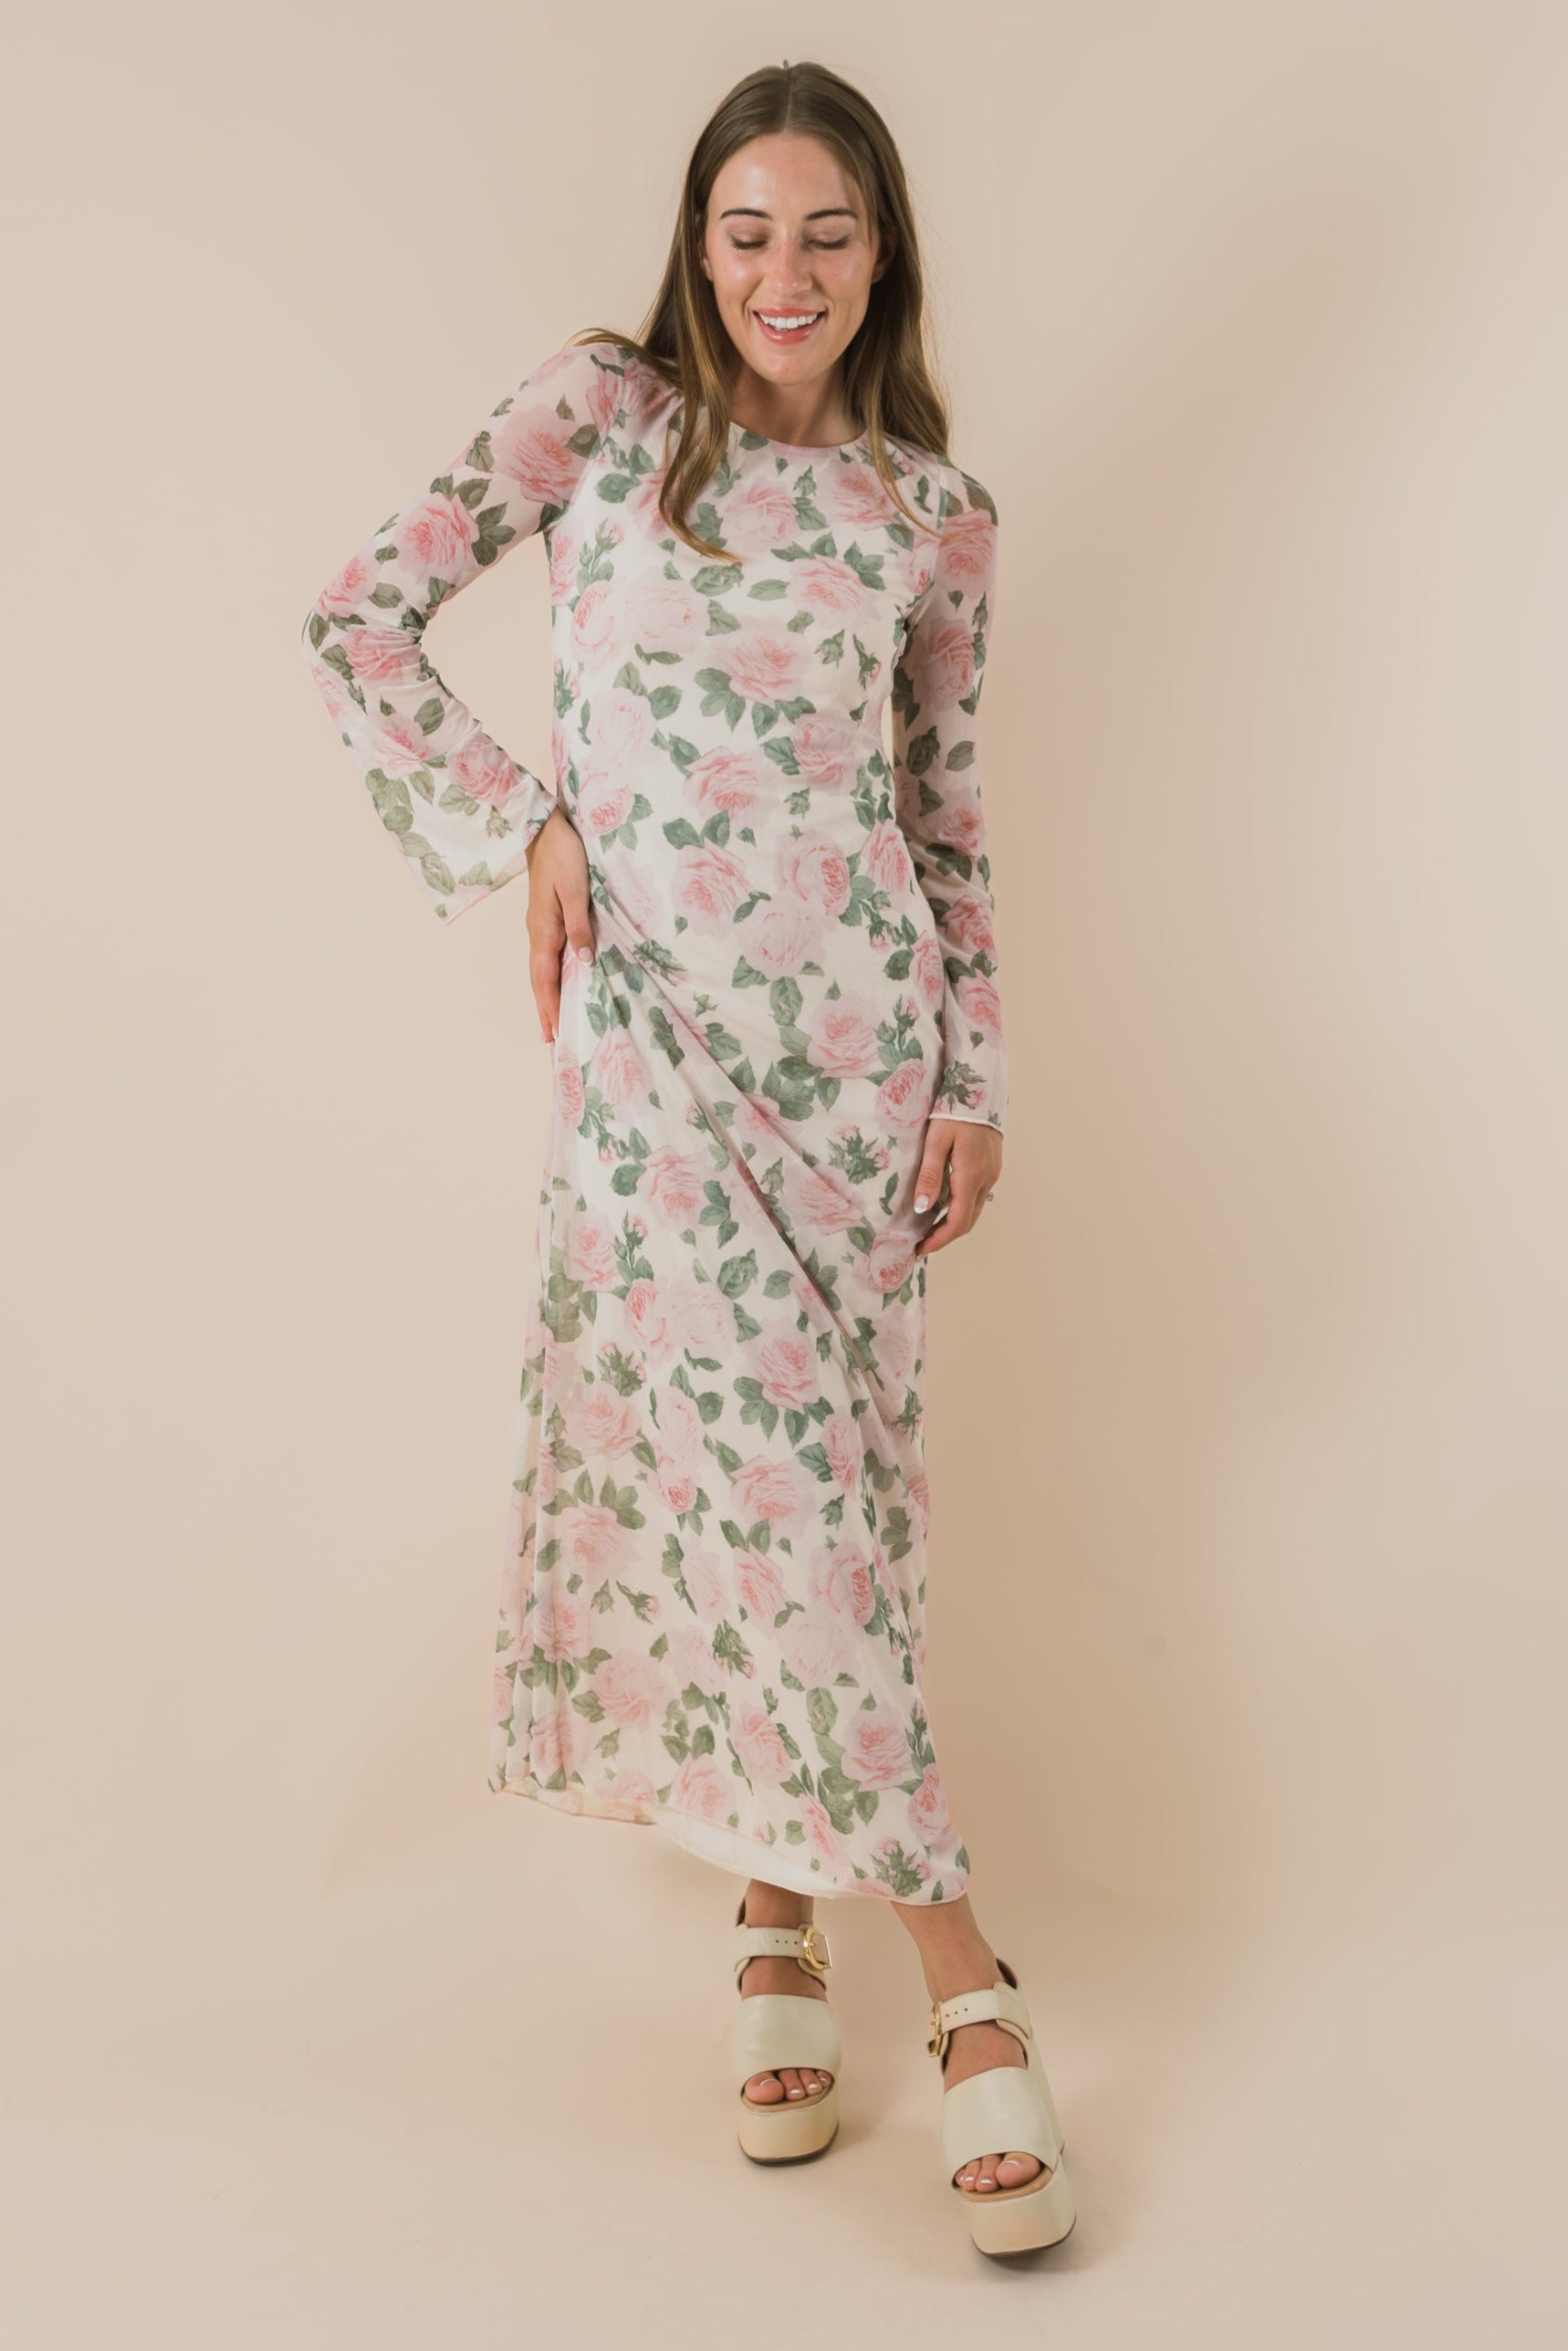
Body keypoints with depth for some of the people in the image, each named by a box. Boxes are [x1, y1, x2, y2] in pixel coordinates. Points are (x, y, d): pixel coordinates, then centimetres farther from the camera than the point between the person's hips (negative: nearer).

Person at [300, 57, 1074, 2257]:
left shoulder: (935, 510, 9)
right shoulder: (599, 406, 4)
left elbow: (950, 811, 13)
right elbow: (363, 614, 3)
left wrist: (976, 1077, 7)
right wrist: (522, 822, -5)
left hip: (857, 1022, 2)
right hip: (651, 1027, -2)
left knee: (820, 1473, 2)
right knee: (746, 1466, -5)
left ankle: (782, 1913, 17)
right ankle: (964, 1977, 7)